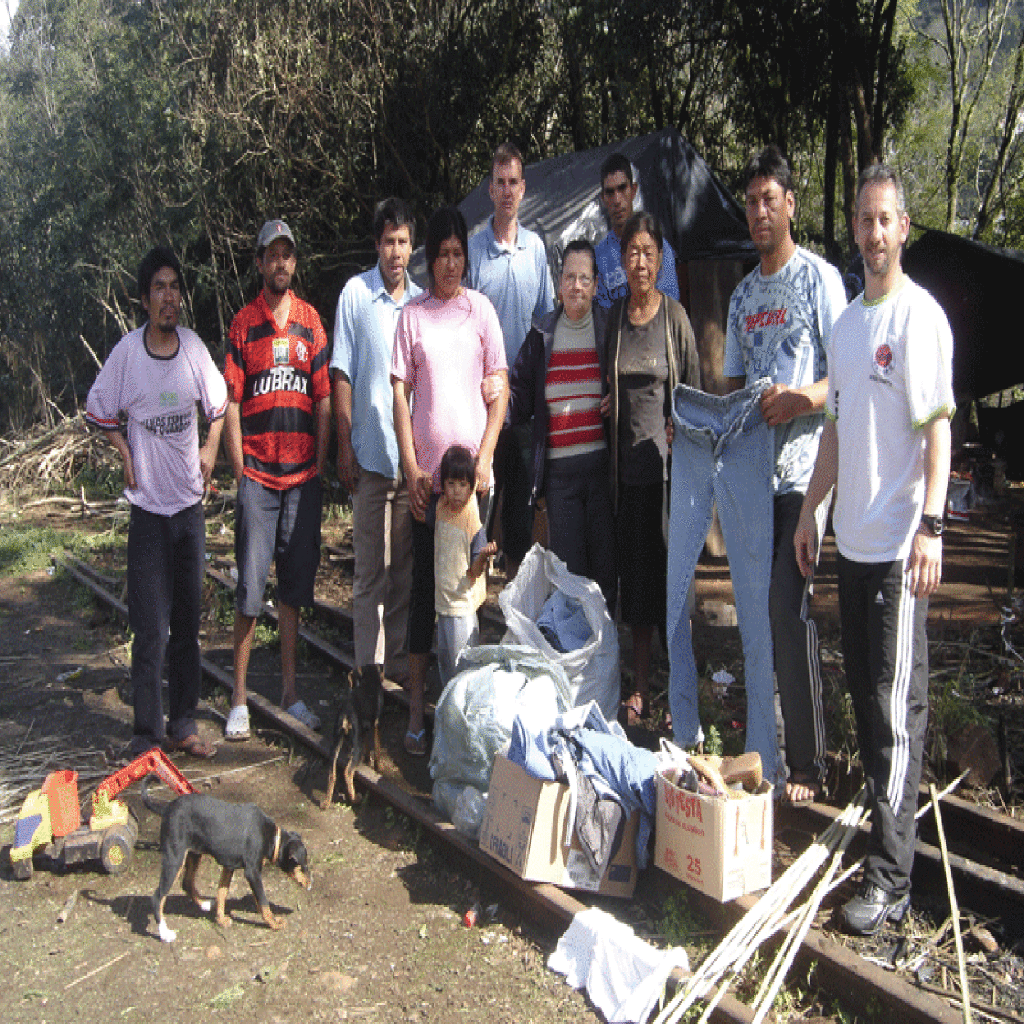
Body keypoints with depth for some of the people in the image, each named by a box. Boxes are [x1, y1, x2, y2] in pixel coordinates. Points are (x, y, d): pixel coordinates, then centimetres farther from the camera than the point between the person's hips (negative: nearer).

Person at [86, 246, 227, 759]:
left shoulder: (193, 345, 1)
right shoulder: (127, 351, -7)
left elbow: (218, 403, 17)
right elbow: (99, 412, 5)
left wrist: (211, 449, 8)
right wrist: (125, 456, -3)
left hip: (190, 503, 4)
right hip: (148, 505, -3)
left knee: (188, 621, 11)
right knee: (152, 629, -3)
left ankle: (182, 725, 22)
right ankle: (146, 734, 9)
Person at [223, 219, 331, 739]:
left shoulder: (311, 320, 9)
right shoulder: (243, 323, 3)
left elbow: (324, 398, 9)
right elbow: (231, 402, 0)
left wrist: (320, 464, 3)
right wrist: (240, 471, -5)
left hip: (303, 475, 2)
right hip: (257, 474, -2)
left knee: (295, 583, 9)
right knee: (250, 586, -3)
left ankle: (290, 690, 20)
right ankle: (239, 697, 8)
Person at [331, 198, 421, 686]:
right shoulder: (355, 293, -2)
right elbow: (342, 374, -2)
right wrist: (344, 443, -7)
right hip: (370, 450, -4)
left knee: (405, 563, 11)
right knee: (370, 567, 2)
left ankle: (400, 659, 23)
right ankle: (368, 665, 13)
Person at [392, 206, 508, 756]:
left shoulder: (480, 308, 6)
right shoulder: (412, 315, 5)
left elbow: (500, 389, 4)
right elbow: (400, 394, 3)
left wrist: (485, 458, -6)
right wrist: (411, 469, -5)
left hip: (473, 468, 1)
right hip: (426, 472, 0)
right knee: (424, 583, 3)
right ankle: (416, 705, 10)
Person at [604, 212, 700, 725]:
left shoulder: (675, 316, -2)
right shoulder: (613, 316, 9)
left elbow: (693, 391, 1)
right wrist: (609, 401, -1)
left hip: (667, 463, -4)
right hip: (628, 465, 4)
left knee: (674, 572, 0)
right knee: (634, 573, 10)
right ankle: (639, 687, 22)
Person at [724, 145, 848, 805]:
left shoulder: (820, 277, -2)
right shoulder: (743, 294, 20)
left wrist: (803, 397, -25)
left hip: (803, 469, -7)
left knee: (790, 607, -10)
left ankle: (809, 763, 0)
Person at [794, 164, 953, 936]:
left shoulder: (921, 315, -8)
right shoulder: (846, 322, 16)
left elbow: (939, 429, -14)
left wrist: (930, 525, -22)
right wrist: (811, 511, 18)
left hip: (900, 543, -8)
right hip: (853, 539, 8)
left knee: (896, 706, -4)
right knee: (863, 693, 16)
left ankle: (891, 879, 3)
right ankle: (879, 814, 31)